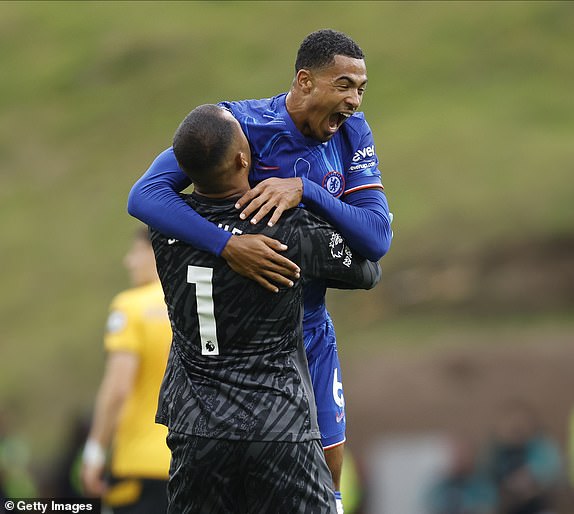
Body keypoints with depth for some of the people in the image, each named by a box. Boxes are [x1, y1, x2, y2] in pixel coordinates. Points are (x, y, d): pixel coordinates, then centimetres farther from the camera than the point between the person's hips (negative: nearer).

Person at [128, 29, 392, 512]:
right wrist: (227, 245, -42)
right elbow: (145, 195, -29)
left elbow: (378, 238, -15)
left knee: (328, 468, 9)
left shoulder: (352, 133, -5)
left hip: (310, 330, 4)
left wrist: (305, 190, -29)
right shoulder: (240, 124, -19)